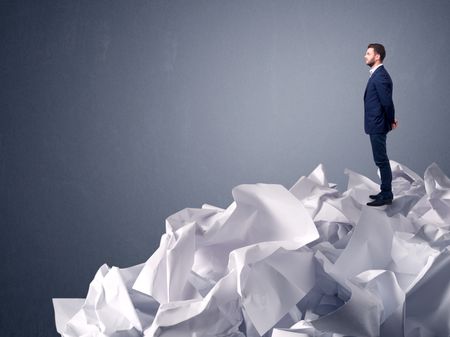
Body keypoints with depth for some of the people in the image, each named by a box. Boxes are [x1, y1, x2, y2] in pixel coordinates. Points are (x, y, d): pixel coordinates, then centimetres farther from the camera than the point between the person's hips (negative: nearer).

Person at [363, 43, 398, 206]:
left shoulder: (380, 77, -19)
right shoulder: (376, 75, 13)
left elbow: (387, 102, -20)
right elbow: (387, 102, 16)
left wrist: (391, 120, -7)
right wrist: (390, 119, 9)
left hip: (378, 126, -10)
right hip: (375, 125, 10)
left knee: (381, 160, -4)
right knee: (381, 160, 16)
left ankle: (386, 196, 2)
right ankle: (386, 192, 24)